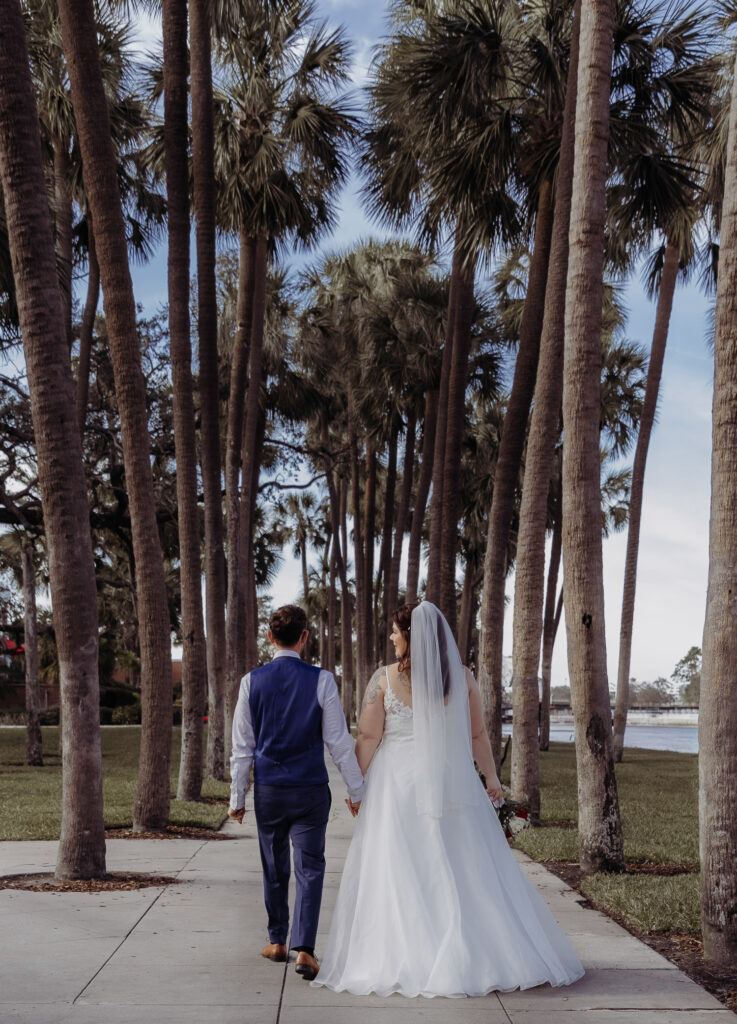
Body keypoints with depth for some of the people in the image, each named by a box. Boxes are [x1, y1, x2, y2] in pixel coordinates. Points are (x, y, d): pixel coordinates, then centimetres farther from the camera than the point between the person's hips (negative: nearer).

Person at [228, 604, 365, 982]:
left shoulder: (252, 681, -3)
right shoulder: (321, 680, -8)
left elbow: (242, 746, 1)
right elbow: (339, 741, -5)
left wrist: (237, 797, 9)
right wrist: (356, 789, 4)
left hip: (268, 790, 2)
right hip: (311, 789, -2)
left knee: (275, 869, 17)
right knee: (309, 868, 4)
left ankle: (277, 942, 30)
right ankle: (304, 949, -5)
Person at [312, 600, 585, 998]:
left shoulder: (384, 679, -7)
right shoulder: (462, 678, 1)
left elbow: (368, 738, -4)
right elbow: (477, 735, 5)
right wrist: (491, 776, 16)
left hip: (398, 785, -2)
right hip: (452, 783, 3)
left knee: (399, 873, 4)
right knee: (468, 869, 10)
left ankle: (400, 962, 6)